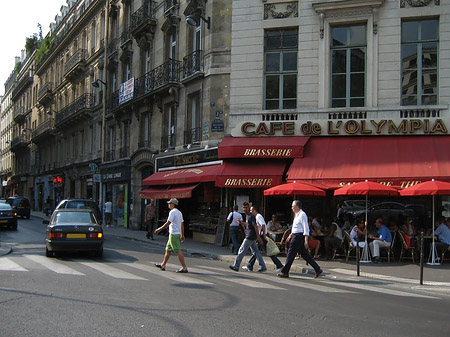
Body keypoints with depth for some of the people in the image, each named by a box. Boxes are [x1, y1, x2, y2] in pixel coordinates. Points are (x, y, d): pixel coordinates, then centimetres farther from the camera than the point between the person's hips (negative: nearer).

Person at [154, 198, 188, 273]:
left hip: (173, 234, -10)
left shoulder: (172, 212, -14)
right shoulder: (179, 212, 15)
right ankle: (163, 265, 26)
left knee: (178, 251, -10)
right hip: (178, 234, 10)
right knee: (168, 249, 17)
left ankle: (184, 267, -11)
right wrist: (182, 235, 21)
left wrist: (159, 229, -13)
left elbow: (168, 223, -20)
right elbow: (182, 224, 17)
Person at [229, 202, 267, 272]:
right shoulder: (247, 216, 16)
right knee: (256, 251, 10)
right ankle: (263, 267, 10)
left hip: (250, 237, -10)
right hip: (252, 238, 10)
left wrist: (258, 237, -24)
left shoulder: (251, 216, -14)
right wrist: (241, 222, 14)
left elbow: (255, 226, -19)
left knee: (242, 250, -4)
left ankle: (236, 266, 2)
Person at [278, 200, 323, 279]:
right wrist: (291, 234, 24)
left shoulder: (302, 215, -15)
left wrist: (306, 240, -23)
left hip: (299, 237, -10)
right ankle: (318, 270, 11)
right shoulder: (297, 215, 15)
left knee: (291, 254, -4)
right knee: (305, 255, 10)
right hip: (296, 236, 10)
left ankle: (285, 272, 3)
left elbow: (306, 228, -19)